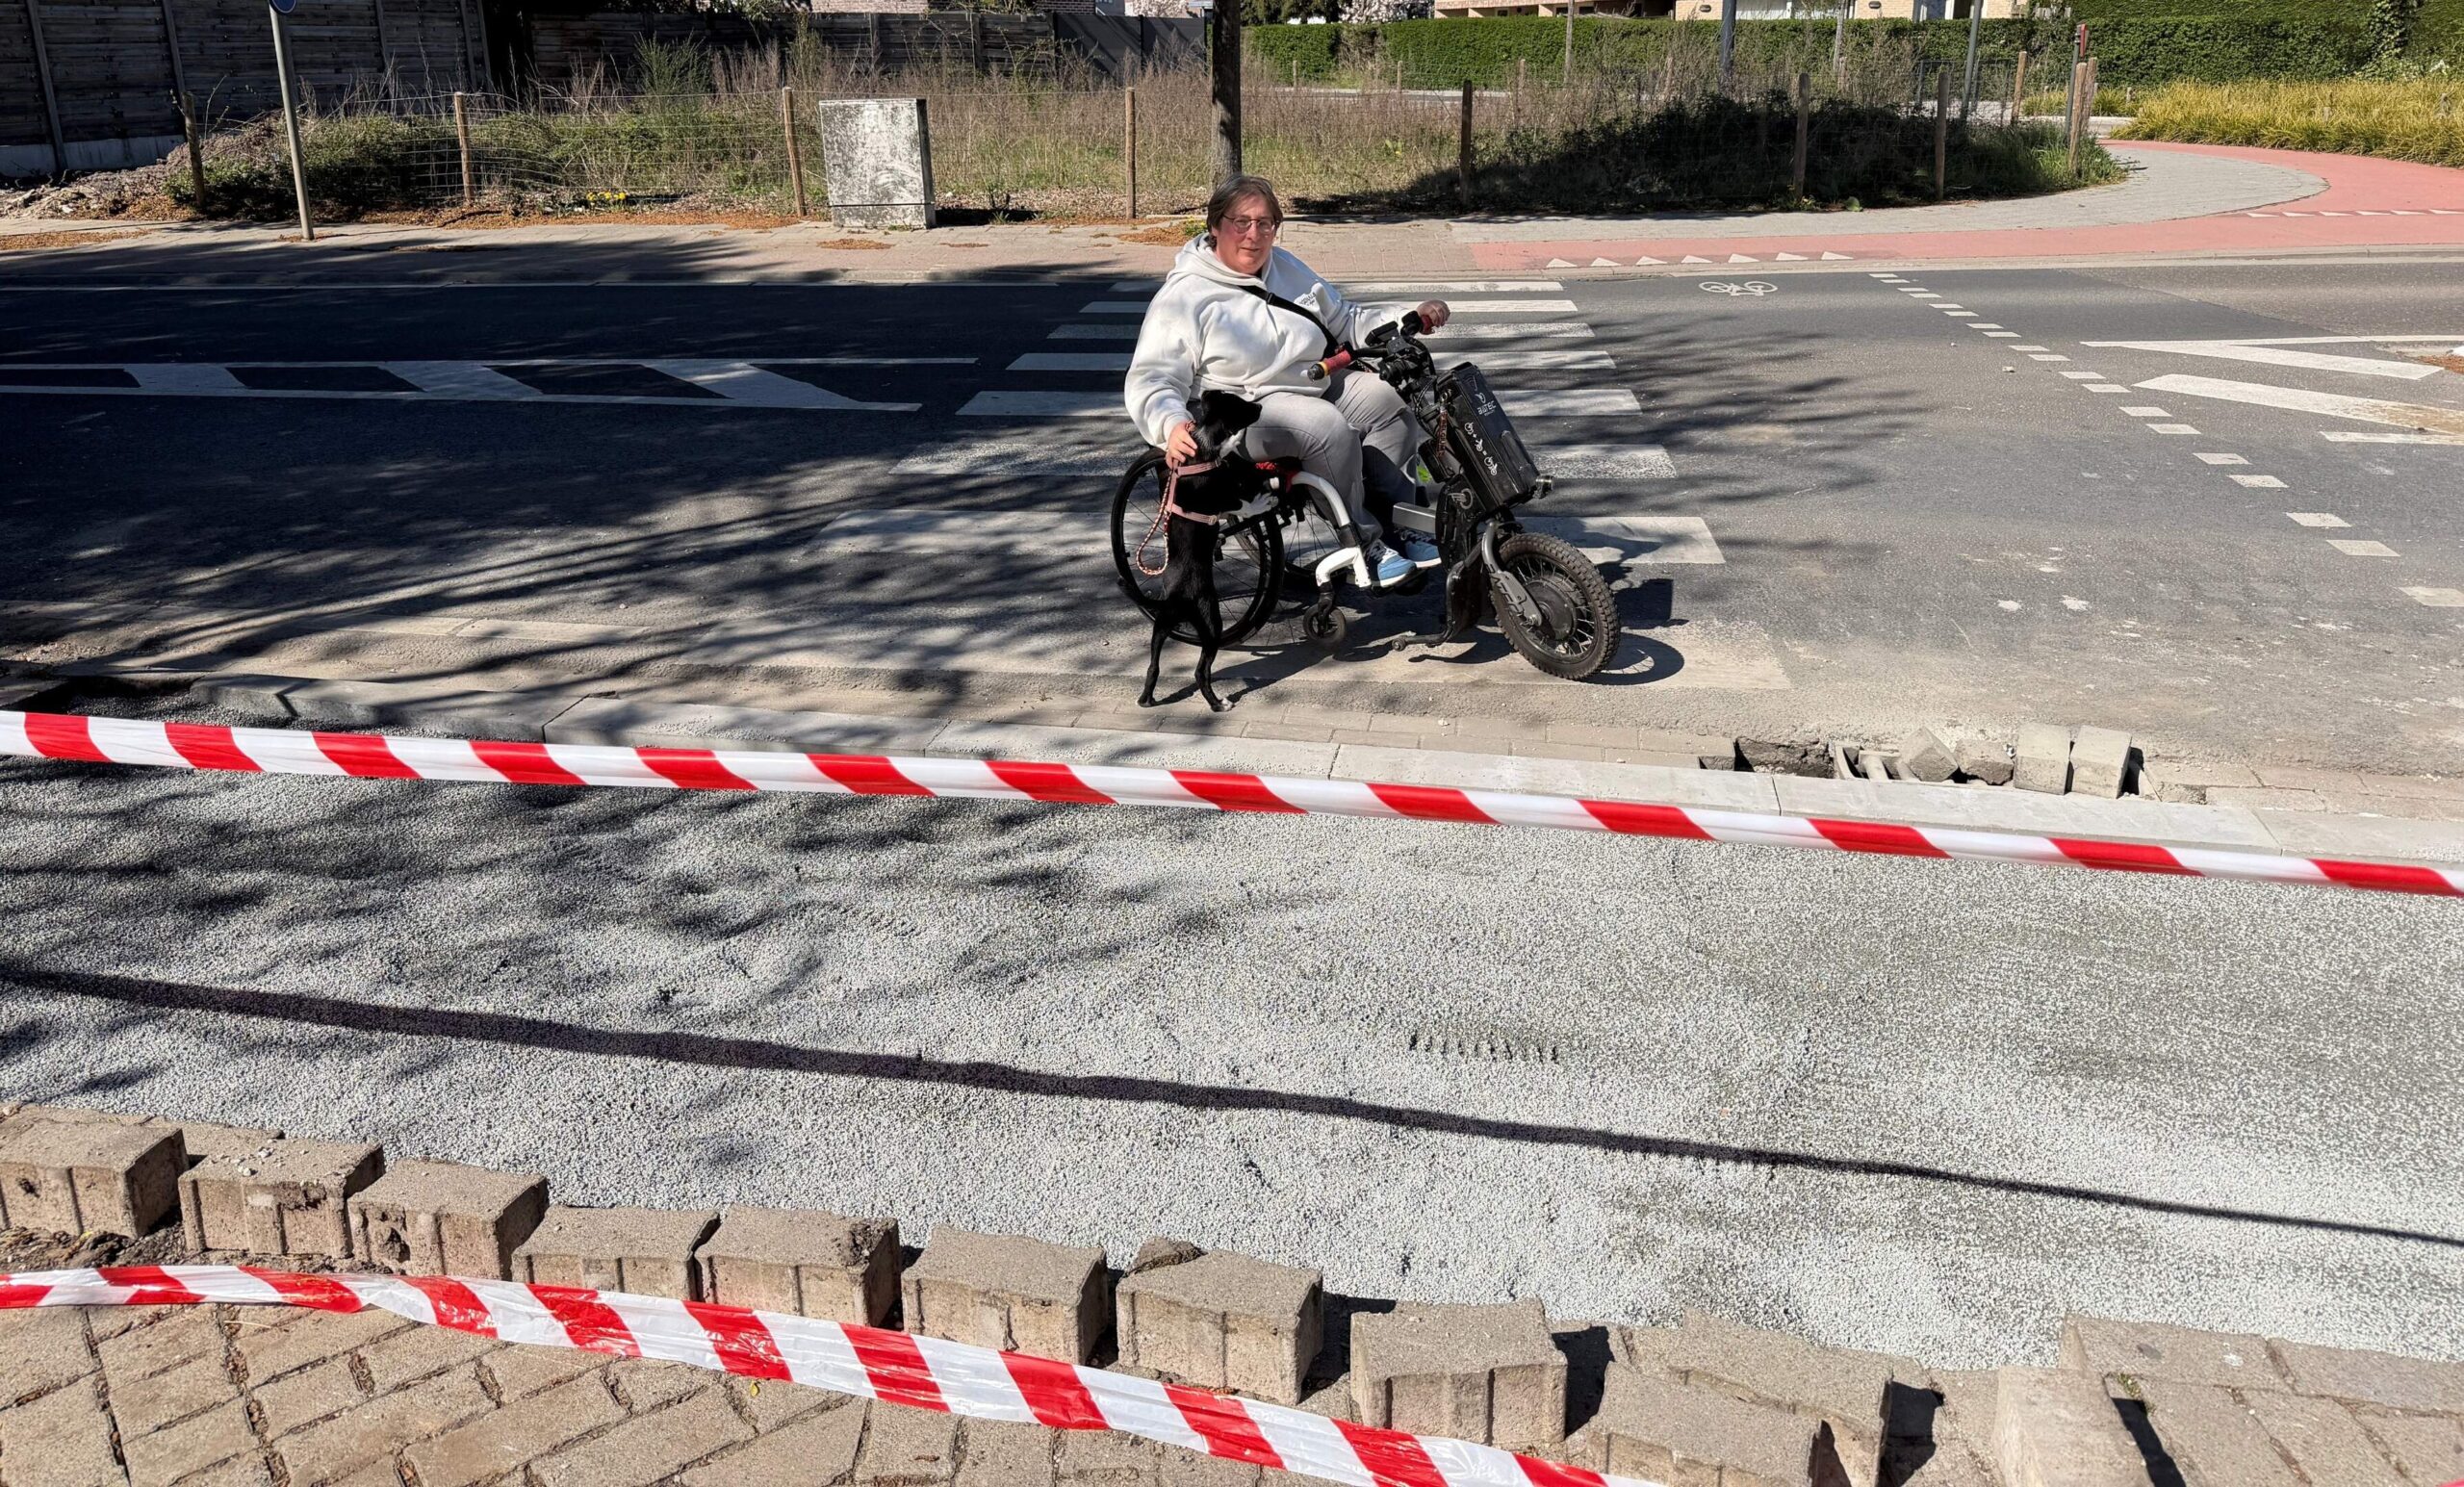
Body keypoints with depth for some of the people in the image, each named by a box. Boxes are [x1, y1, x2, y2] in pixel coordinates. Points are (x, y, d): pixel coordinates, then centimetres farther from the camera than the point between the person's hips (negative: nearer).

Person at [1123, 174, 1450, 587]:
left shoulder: (1287, 269, 15)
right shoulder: (1184, 296, -8)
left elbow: (1346, 321, 23)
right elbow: (1150, 381, -16)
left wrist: (1412, 319, 8)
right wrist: (1172, 426, -38)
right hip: (1247, 410, -8)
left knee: (1393, 398, -12)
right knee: (1330, 428, -32)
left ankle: (1393, 518, -3)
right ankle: (1362, 543, -19)